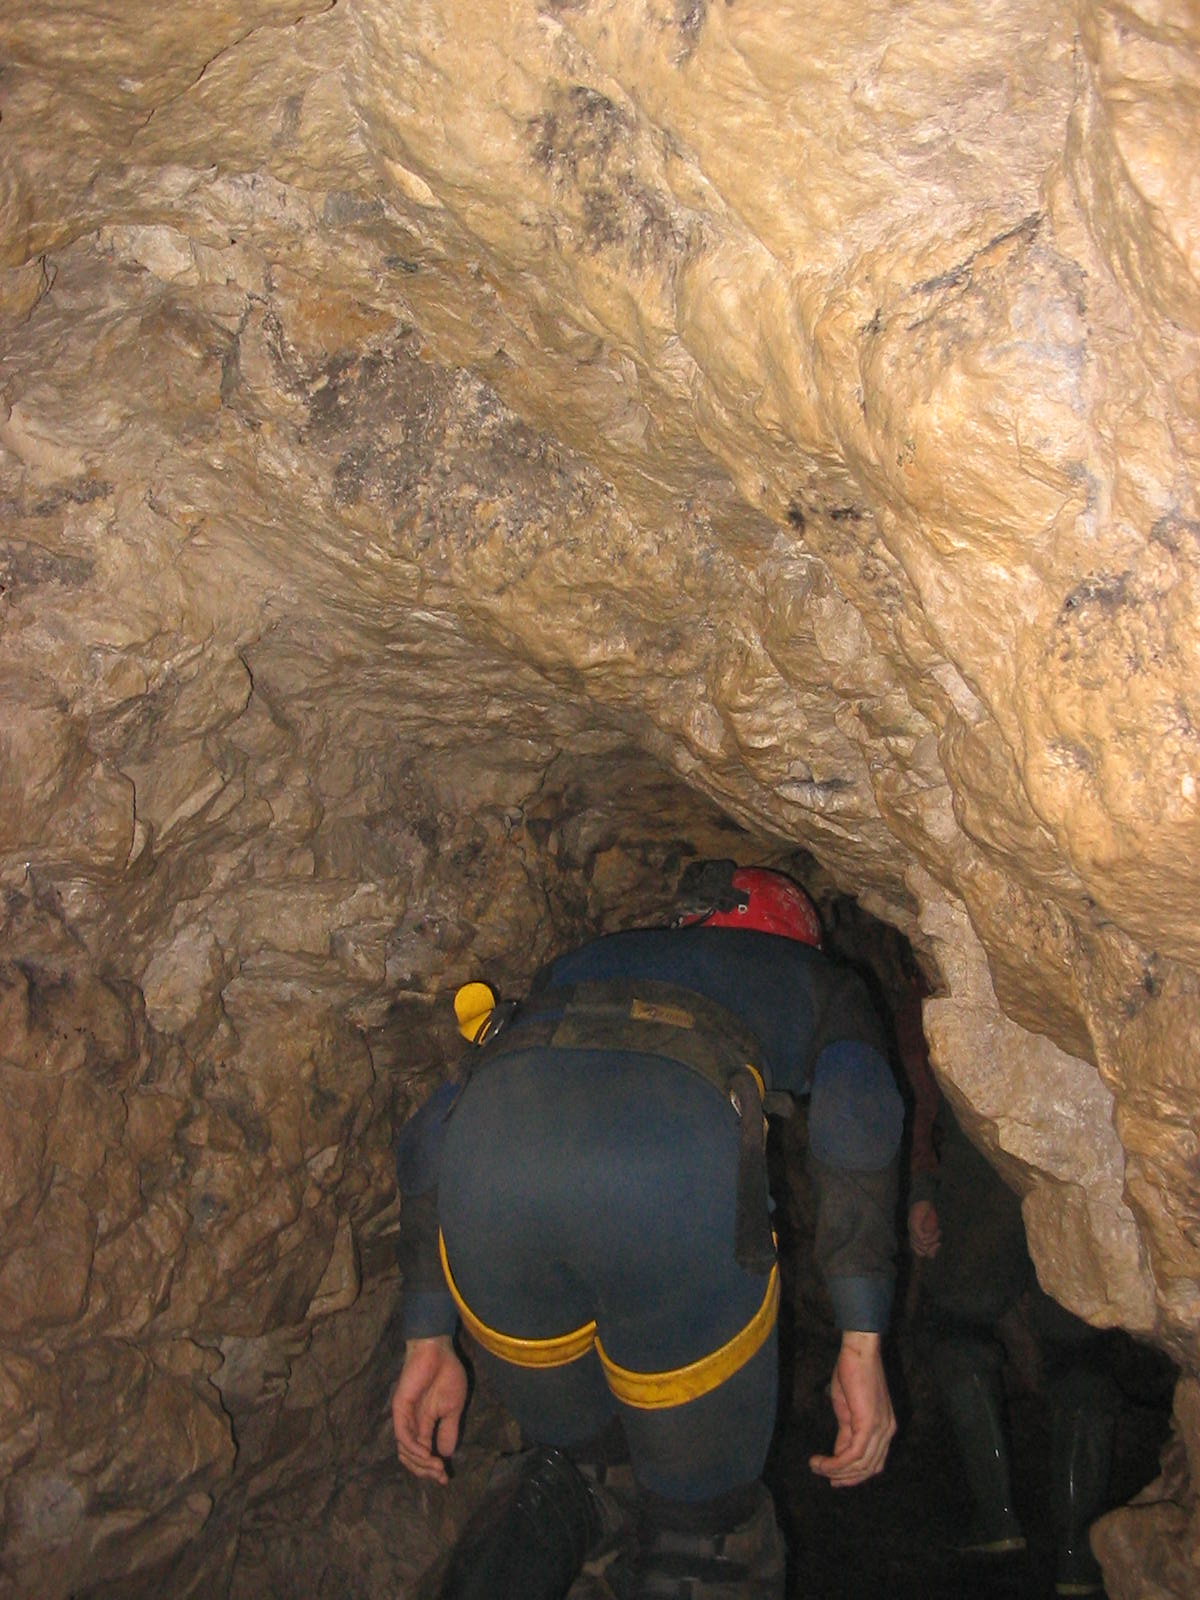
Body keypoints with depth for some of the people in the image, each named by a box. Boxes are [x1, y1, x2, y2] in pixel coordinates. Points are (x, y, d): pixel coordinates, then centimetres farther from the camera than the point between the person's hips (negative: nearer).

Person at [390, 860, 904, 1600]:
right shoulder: (820, 981, 35)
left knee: (565, 1449, 31)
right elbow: (855, 1112, 12)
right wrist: (863, 1344, 9)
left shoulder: (588, 958, 41)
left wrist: (428, 1337, 31)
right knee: (706, 1524, 20)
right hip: (678, 1158, -3)